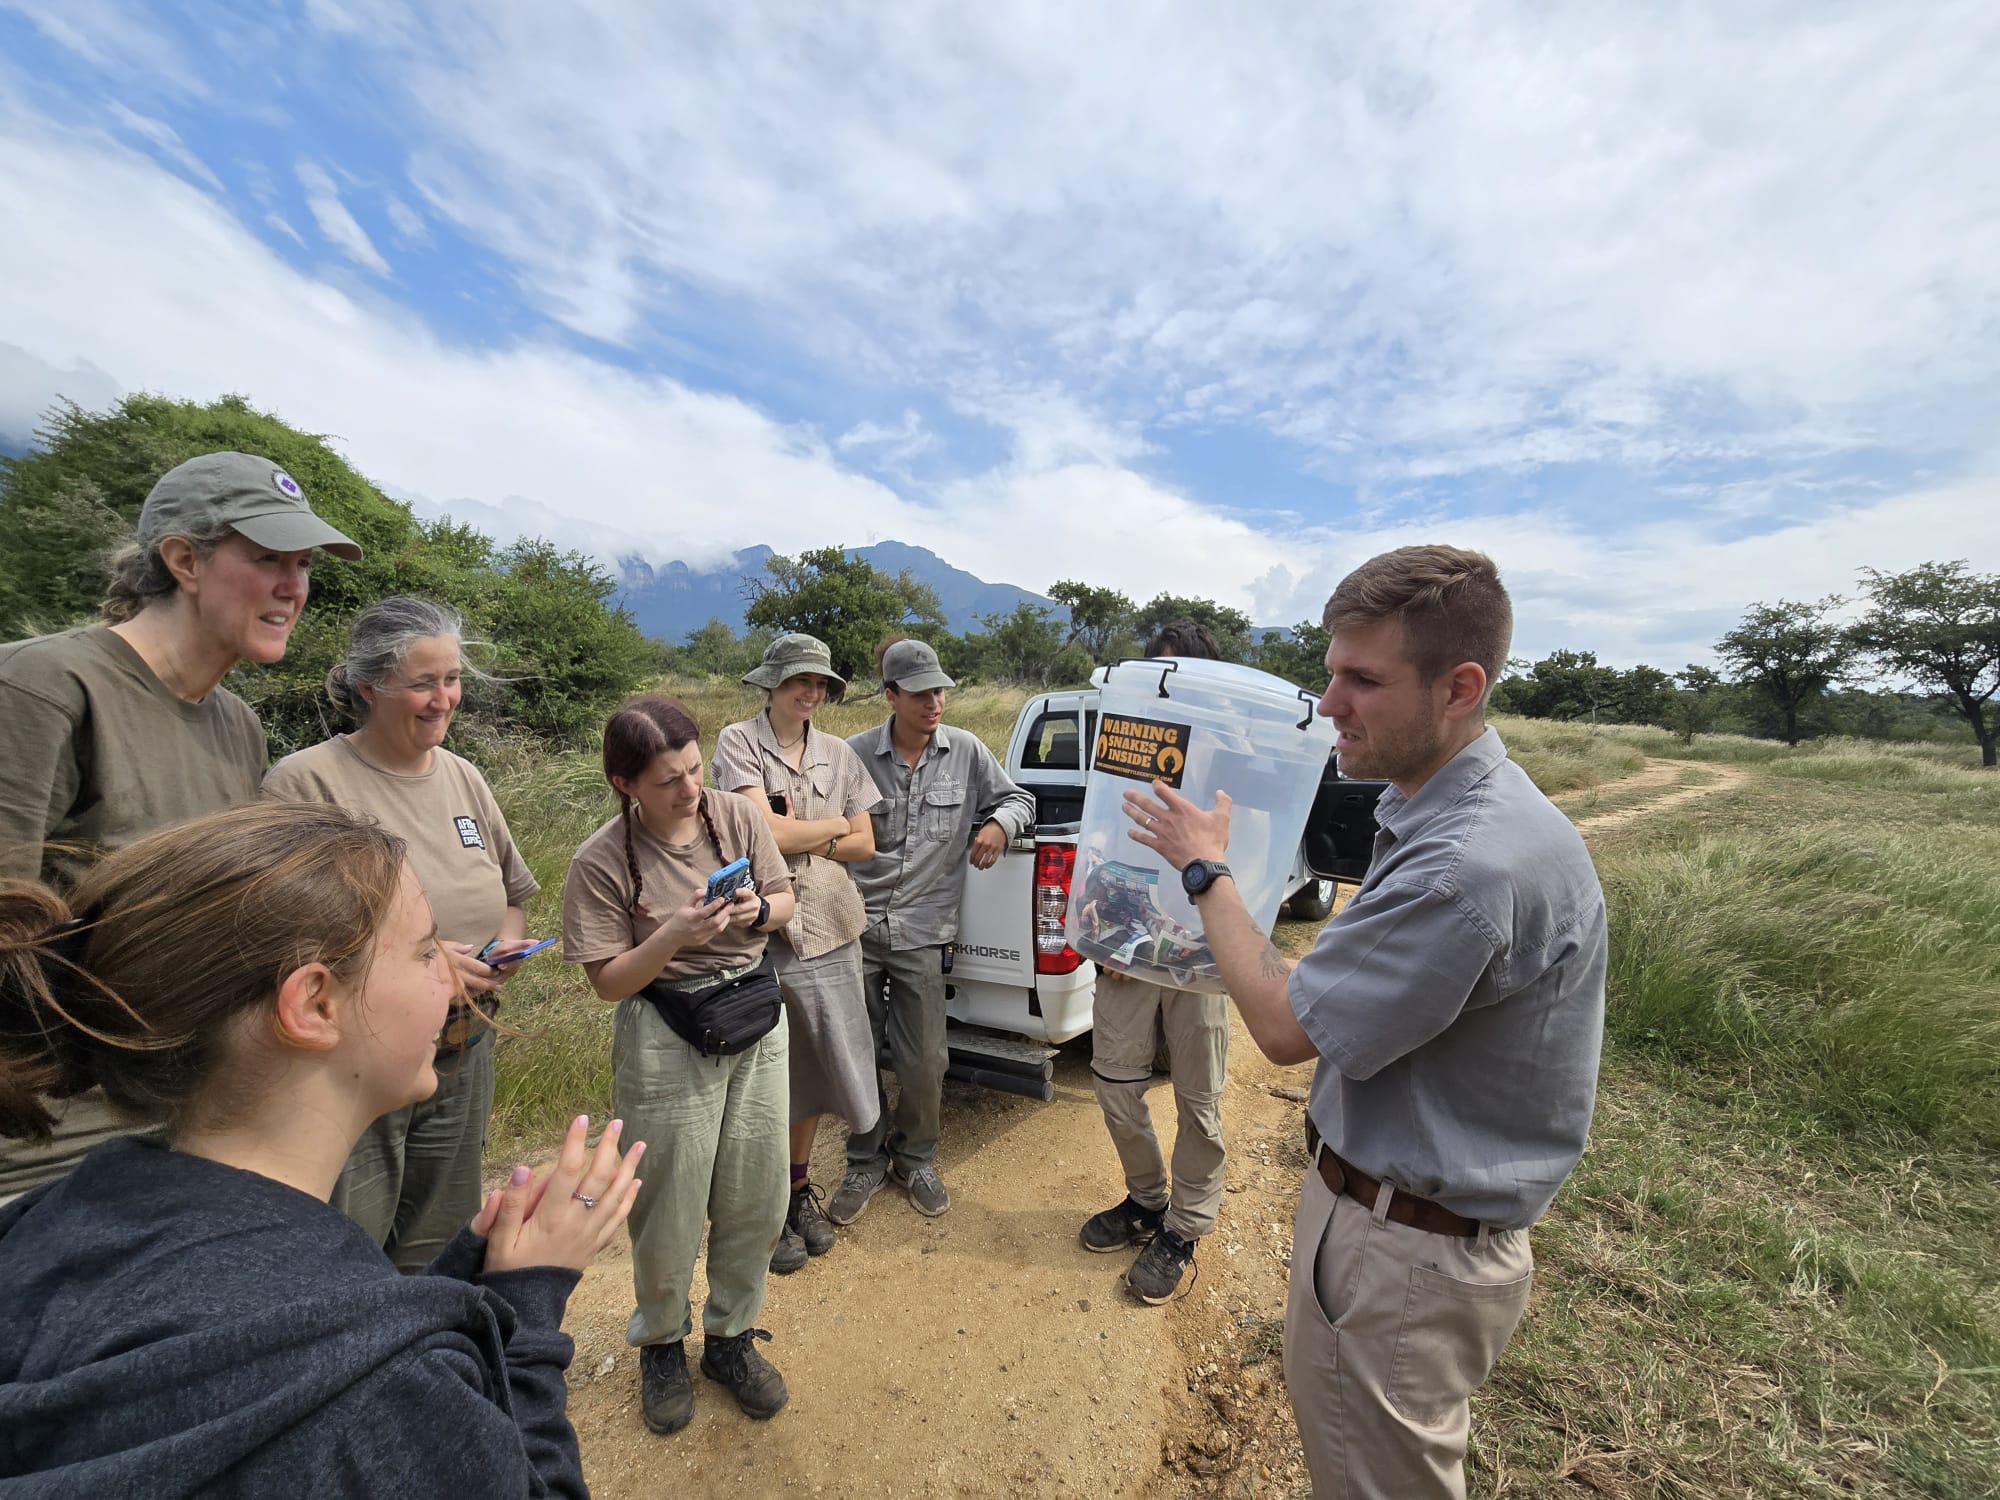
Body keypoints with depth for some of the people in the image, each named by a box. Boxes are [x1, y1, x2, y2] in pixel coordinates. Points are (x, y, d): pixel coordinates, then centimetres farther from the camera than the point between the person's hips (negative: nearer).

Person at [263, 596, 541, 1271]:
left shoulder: (463, 777, 6)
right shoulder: (305, 781, -13)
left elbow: (513, 897, 14)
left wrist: (505, 946, -6)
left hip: (462, 1061, 6)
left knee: (439, 1262, 22)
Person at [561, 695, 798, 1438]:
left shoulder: (738, 814, -6)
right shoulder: (601, 862, -14)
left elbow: (784, 901, 5)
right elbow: (608, 981, -9)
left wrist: (757, 909, -17)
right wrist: (675, 935, -25)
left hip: (758, 1025, 3)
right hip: (669, 1046, -3)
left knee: (756, 1202, 14)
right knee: (671, 1214, 13)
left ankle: (731, 1336, 41)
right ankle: (661, 1342, 44)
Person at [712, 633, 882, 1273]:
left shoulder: (837, 753, 7)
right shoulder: (739, 742, -5)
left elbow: (864, 844, 4)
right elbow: (765, 833, -16)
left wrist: (797, 838, -10)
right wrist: (834, 826, -3)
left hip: (830, 932, 4)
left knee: (815, 1067, 15)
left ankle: (800, 1187, 37)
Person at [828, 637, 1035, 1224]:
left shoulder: (966, 751, 1)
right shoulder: (855, 753, -3)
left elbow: (1017, 799, 13)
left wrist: (998, 823, -10)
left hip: (920, 932, 0)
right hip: (857, 927, 0)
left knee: (923, 1063, 8)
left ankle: (915, 1158, 37)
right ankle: (866, 1163, 36)